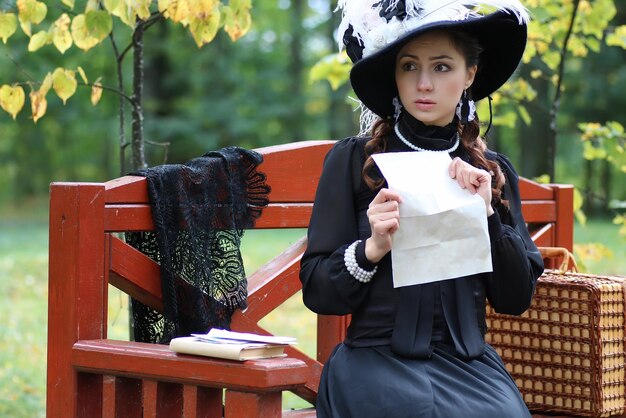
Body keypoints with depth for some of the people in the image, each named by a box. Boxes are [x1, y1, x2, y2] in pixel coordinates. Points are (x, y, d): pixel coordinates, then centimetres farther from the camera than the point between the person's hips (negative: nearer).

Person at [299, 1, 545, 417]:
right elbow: (317, 292, -1)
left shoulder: (494, 172, 10)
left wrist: (487, 216, -7)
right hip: (377, 361, -3)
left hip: (470, 363, 3)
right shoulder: (353, 160, 1)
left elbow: (517, 298, 6)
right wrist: (372, 248, -19)